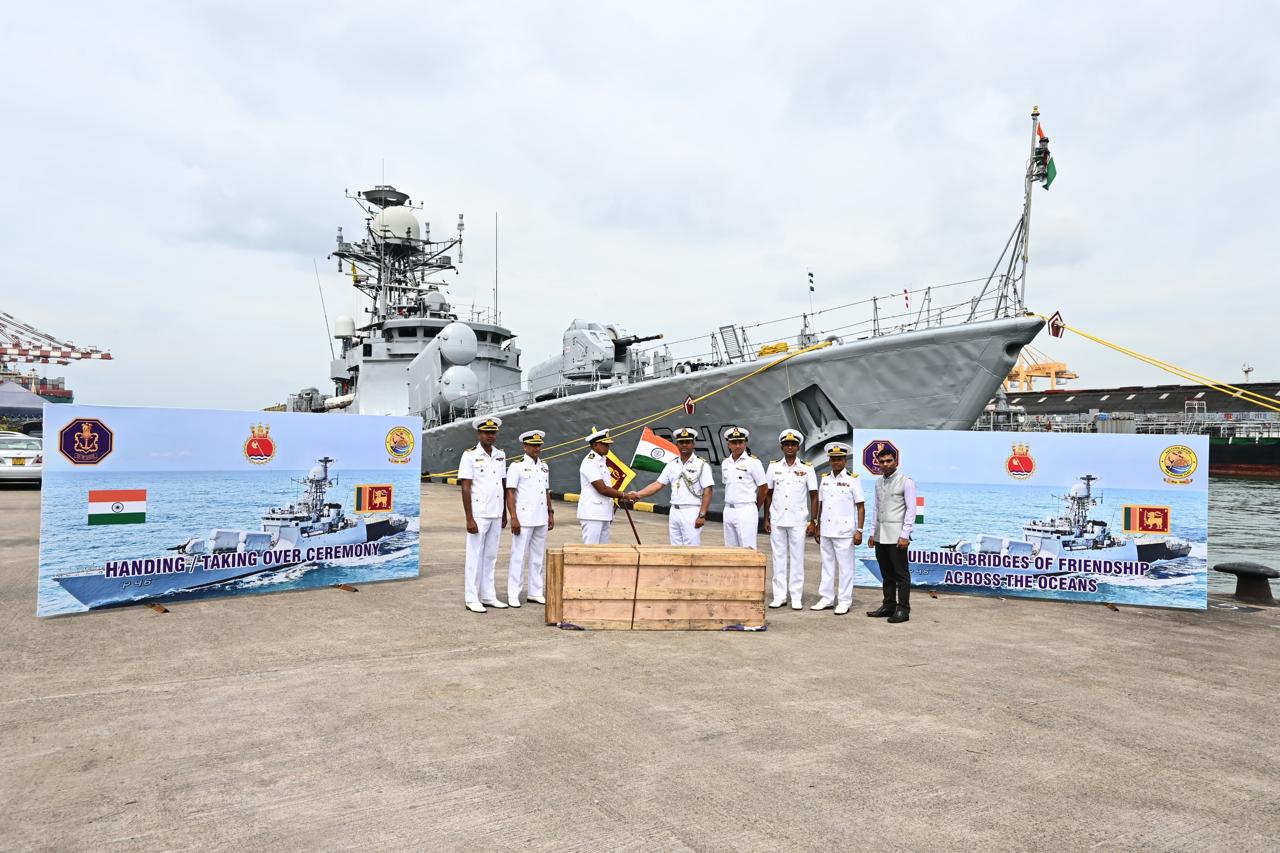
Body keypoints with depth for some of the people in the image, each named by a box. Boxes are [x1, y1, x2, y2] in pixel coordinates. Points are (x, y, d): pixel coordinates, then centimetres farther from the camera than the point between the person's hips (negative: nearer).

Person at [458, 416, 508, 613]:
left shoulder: (500, 455, 8)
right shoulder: (470, 456, -9)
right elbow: (465, 488, -11)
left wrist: (504, 514, 13)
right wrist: (469, 519, -16)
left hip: (496, 515, 6)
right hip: (478, 515, -6)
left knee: (491, 556, 11)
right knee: (475, 557, 1)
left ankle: (488, 596, 20)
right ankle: (471, 599, 9)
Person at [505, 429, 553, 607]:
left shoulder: (544, 467, 14)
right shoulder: (517, 467, -5)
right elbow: (510, 494, -9)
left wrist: (551, 514, 14)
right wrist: (513, 518, -15)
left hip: (541, 519, 6)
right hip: (523, 519, -6)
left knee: (538, 557, 10)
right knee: (518, 556, -2)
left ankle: (535, 593, 18)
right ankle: (513, 595, 4)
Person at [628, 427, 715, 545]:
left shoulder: (701, 464, -5)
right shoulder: (672, 465, 12)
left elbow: (708, 491, -9)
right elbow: (658, 484, 8)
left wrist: (702, 515, -15)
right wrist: (637, 494, -3)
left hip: (691, 513, -6)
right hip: (674, 512, 6)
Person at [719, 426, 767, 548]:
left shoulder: (753, 462, -7)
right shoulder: (725, 463, 11)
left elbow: (764, 487, -4)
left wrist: (756, 508, 4)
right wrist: (730, 505, 15)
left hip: (746, 511, -6)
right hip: (728, 510, 6)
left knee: (748, 548, -7)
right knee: (730, 548, 10)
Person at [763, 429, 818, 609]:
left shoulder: (807, 469, 1)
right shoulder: (774, 467, 6)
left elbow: (814, 497, 3)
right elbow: (768, 494, 10)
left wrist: (812, 522, -3)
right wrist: (766, 519, 6)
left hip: (798, 521, -2)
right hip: (777, 520, 2)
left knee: (797, 558, 2)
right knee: (779, 557, 6)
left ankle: (796, 598, 9)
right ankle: (779, 596, 14)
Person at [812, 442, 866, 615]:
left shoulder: (853, 480, -3)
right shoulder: (825, 479, 11)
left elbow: (861, 507, -4)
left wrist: (859, 530, -9)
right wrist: (817, 527, 15)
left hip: (844, 532, -5)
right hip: (826, 531, 5)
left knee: (845, 566, 1)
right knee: (827, 565, 11)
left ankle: (844, 601, 8)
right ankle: (826, 598, 19)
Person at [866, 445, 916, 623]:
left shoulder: (906, 481, -6)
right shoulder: (879, 482, 14)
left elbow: (911, 509, -10)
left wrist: (905, 535, -14)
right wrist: (873, 532, 13)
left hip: (896, 535, -7)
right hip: (880, 535, 7)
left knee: (901, 573, -2)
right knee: (886, 574, 13)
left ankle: (903, 609, 3)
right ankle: (888, 605, 21)